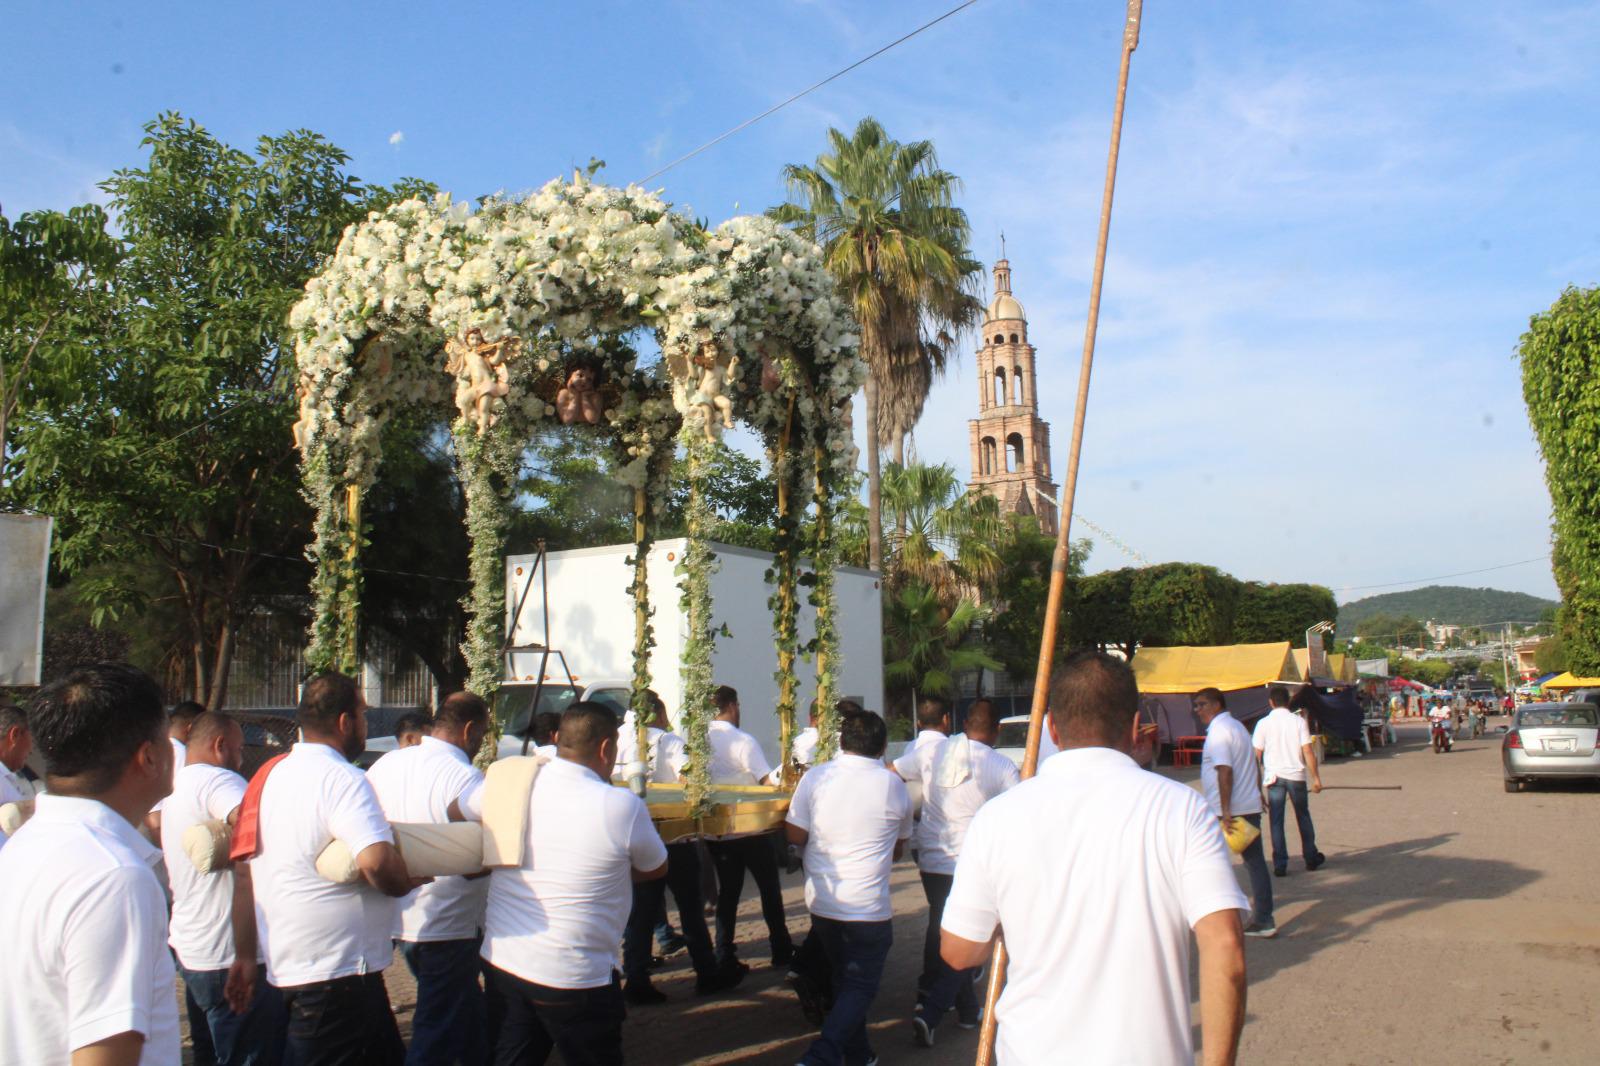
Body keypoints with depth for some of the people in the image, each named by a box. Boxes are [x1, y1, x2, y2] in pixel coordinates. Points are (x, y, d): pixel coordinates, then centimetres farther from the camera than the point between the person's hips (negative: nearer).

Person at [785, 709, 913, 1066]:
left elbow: (795, 835, -2)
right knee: (860, 986, 7)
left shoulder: (815, 777, -5)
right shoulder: (894, 786, -5)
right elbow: (898, 848, 7)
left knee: (845, 977, 22)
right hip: (868, 908, -3)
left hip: (821, 903, 3)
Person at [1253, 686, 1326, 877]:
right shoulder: (1298, 721, -4)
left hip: (1274, 777, -1)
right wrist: (1316, 778, -1)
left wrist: (1258, 780, 11)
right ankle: (1311, 858, 29)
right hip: (1296, 775, 1)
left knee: (1276, 821, 4)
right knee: (1303, 817, 19)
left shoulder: (1263, 723, -4)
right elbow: (1308, 751, -7)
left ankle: (1280, 865, 4)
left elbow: (1257, 755, -3)